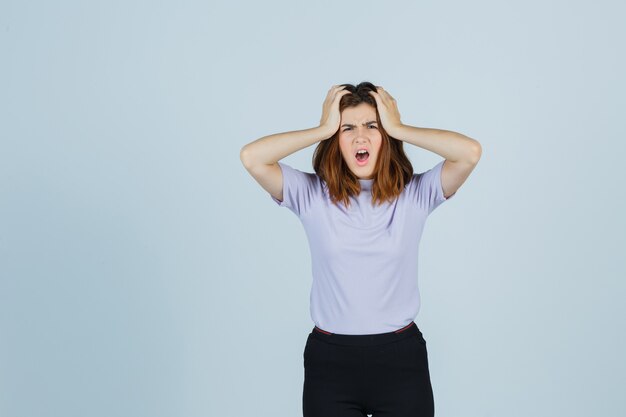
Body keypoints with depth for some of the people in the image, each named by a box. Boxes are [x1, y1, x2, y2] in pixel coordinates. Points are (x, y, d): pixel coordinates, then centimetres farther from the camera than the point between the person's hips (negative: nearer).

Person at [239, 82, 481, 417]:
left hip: (401, 358, 0)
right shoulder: (312, 195, -3)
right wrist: (323, 129, -10)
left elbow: (470, 152, -16)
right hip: (329, 360, 0)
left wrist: (398, 128, -9)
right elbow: (251, 157, -15)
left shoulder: (415, 194, -2)